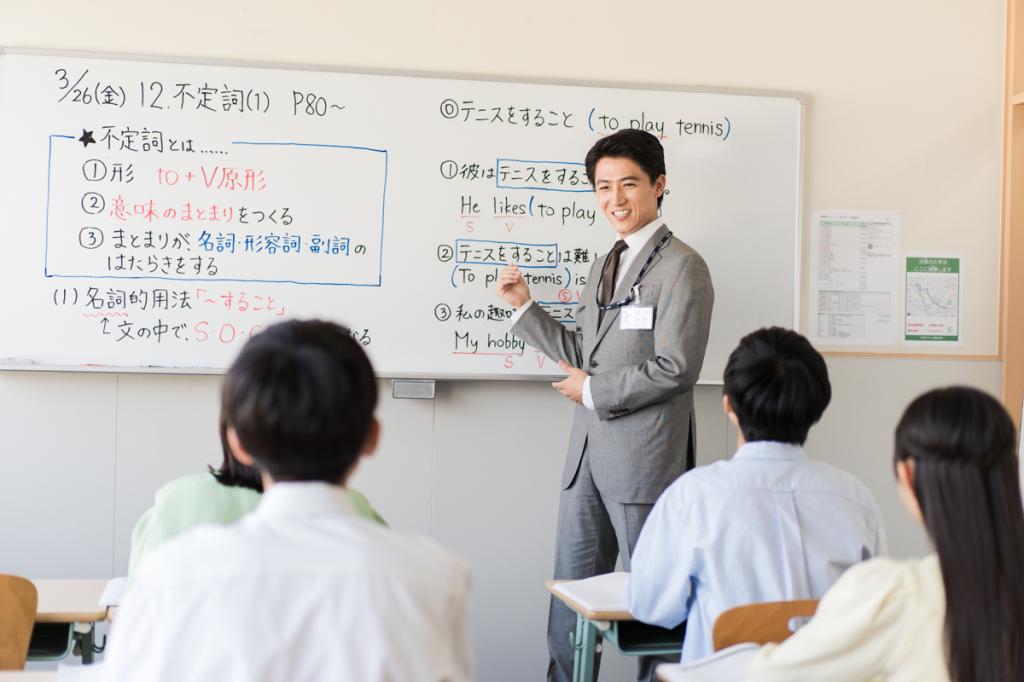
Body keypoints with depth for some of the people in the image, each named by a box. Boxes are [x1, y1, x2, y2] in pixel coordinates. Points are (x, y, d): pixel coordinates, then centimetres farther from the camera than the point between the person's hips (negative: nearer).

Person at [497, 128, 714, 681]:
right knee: (571, 593, 13)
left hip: (644, 458, -8)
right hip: (588, 451, 8)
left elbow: (676, 369, -18)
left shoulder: (681, 267, -11)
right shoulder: (604, 267, 17)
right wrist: (524, 307, 11)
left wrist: (594, 392, -10)